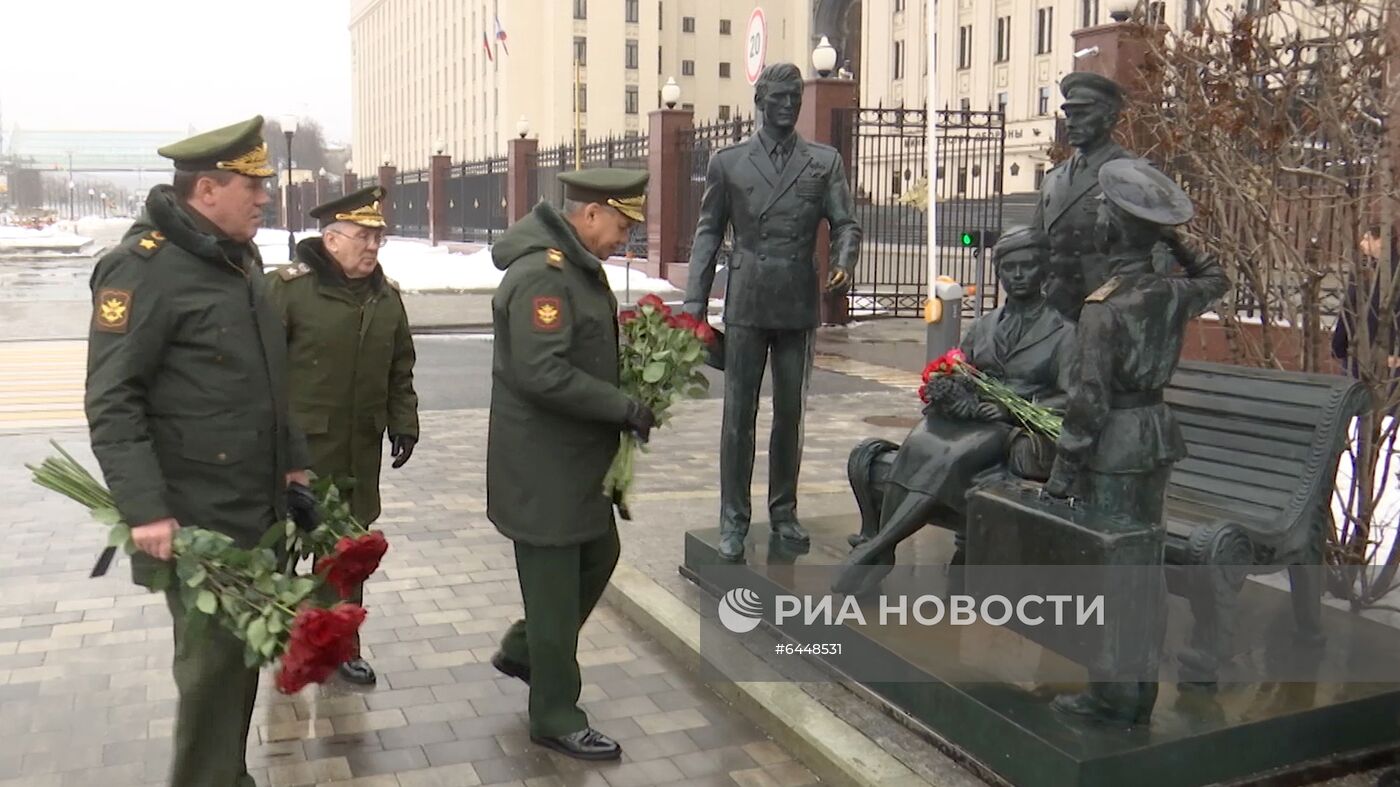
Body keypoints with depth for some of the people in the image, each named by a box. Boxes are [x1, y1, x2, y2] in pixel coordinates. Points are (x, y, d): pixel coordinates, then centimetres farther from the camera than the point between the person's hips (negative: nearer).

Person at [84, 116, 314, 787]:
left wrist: (292, 460, 17)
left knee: (244, 653, 17)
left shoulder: (240, 260, 13)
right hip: (196, 521, -8)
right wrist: (146, 508, -24)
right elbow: (111, 401, -18)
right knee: (213, 662, -1)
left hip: (256, 511, 8)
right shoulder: (144, 266, -15)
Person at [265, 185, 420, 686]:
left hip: (361, 449, 5)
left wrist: (403, 425, 10)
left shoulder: (386, 296, 9)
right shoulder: (289, 288, -10)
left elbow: (400, 369, 16)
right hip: (299, 444, -5)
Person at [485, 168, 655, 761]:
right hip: (543, 461, -10)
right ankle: (555, 717, 19)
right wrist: (625, 408, -23)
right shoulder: (541, 275, -22)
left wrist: (625, 401, 5)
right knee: (555, 582, 2)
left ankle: (522, 650, 39)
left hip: (578, 454, 10)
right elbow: (542, 373, -30)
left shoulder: (579, 264, 11)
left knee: (599, 554, 21)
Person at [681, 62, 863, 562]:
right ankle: (733, 520, 9)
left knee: (791, 412, 10)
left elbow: (845, 224, 6)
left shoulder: (825, 162, 8)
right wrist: (695, 302, 1)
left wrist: (843, 263, -17)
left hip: (799, 307, 2)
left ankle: (784, 511, 24)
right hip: (746, 305, -1)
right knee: (738, 414, 0)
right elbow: (708, 233, 7)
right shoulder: (728, 163, 6)